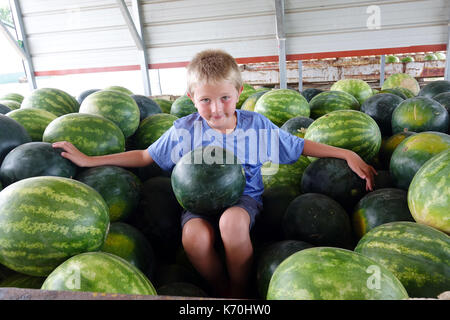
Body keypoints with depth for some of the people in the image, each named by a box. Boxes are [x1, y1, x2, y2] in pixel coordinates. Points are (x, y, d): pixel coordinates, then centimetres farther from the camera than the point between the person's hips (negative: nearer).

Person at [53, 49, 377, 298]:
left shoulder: (257, 124, -5)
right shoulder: (185, 130, -5)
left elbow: (301, 145, 5)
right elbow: (145, 156, 5)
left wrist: (348, 154, -1)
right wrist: (89, 160, 1)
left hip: (245, 198, 0)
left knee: (232, 221, -37)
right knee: (194, 237, -33)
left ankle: (240, 291, -5)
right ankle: (221, 290, 1)